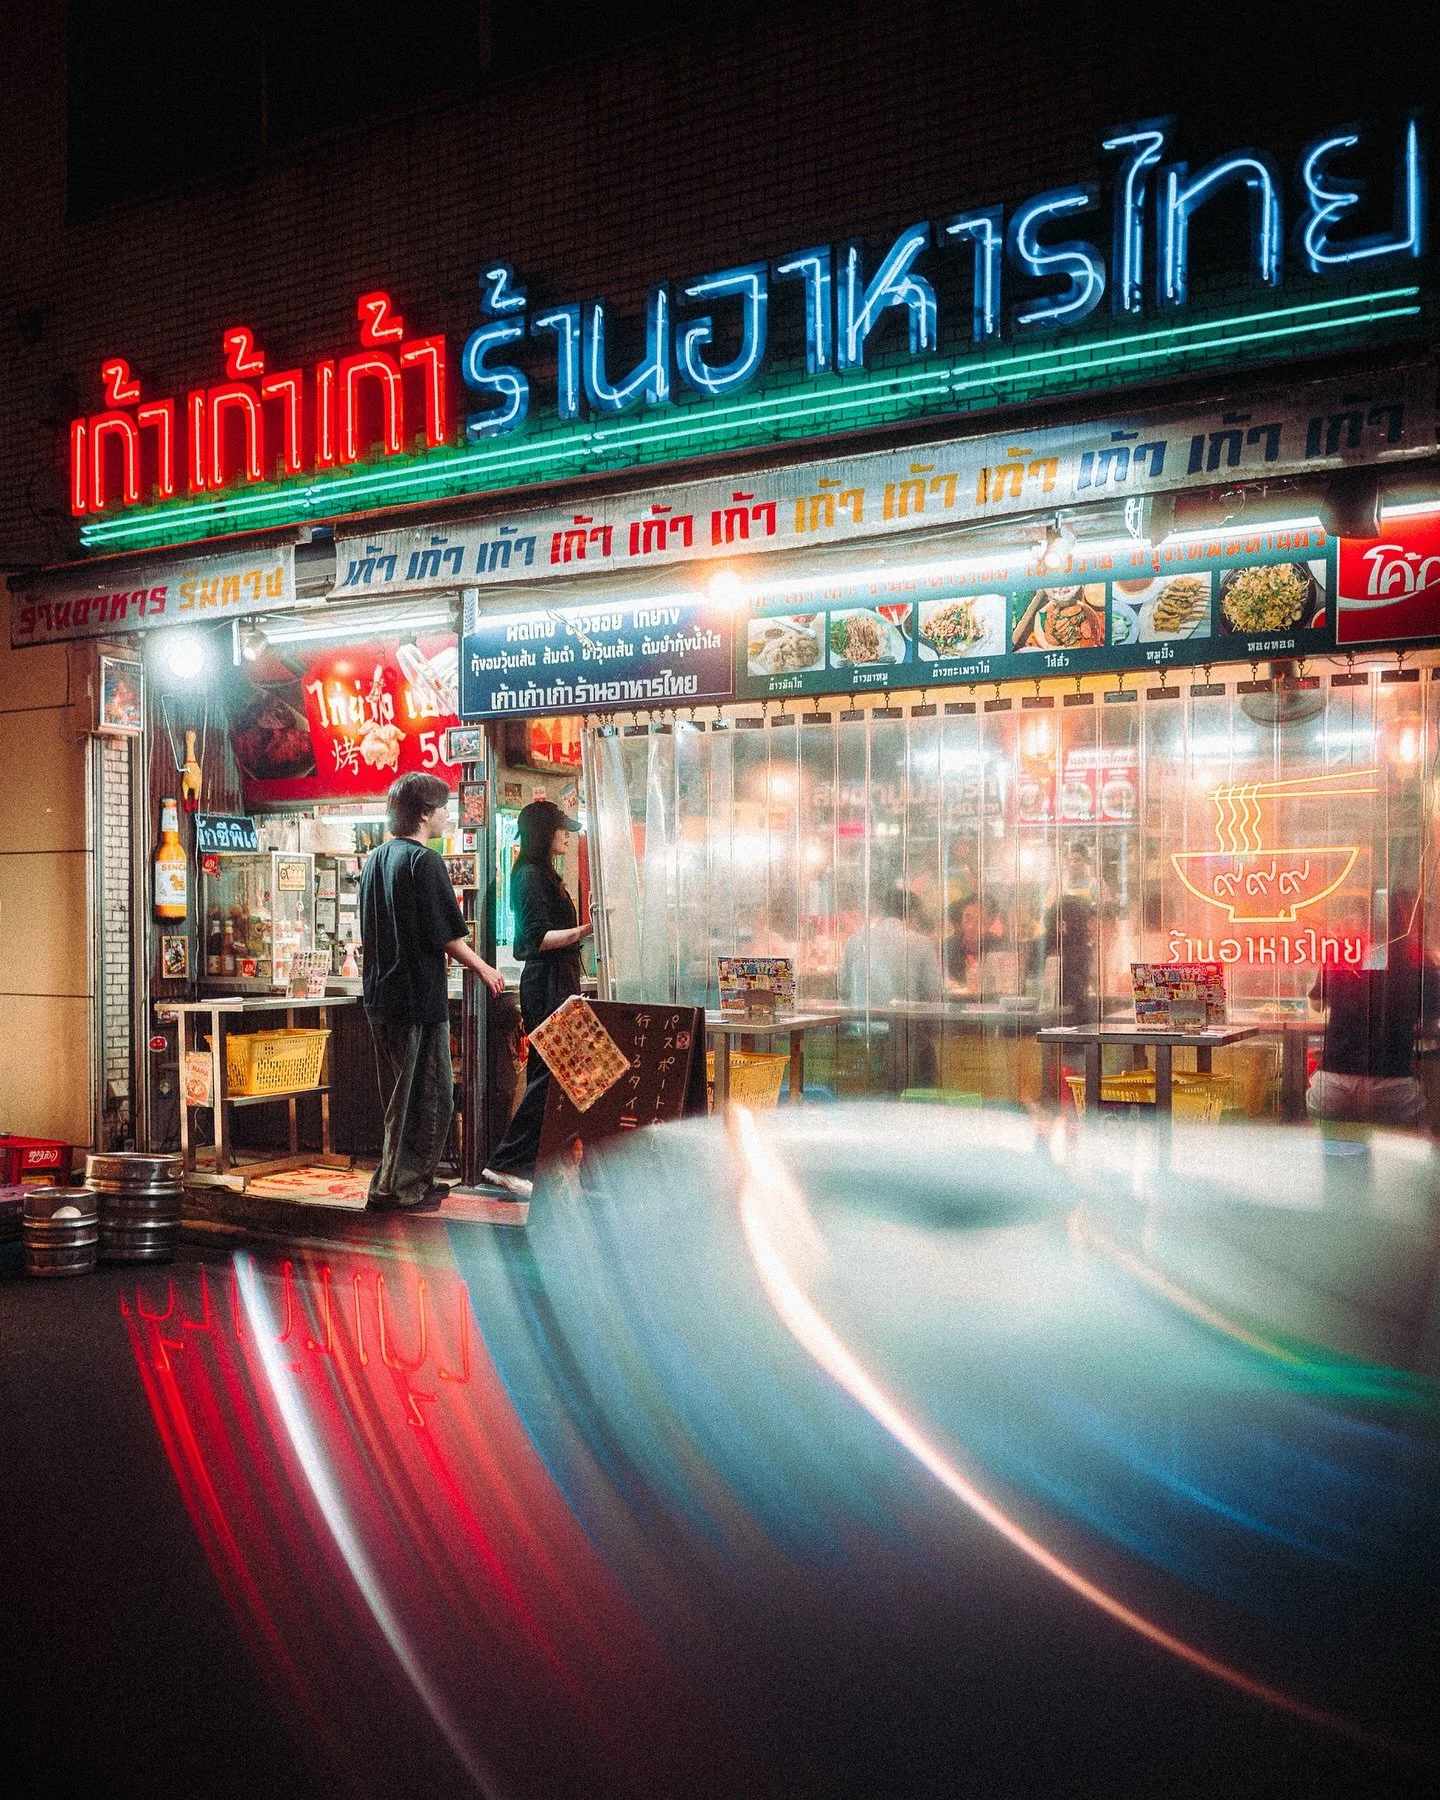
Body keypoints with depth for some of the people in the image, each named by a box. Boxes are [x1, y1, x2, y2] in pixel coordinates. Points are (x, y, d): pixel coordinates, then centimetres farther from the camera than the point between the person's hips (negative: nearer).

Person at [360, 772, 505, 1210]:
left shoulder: (375, 859, 12)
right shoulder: (424, 861, -14)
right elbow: (447, 934, -15)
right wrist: (483, 969, 1)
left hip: (381, 994, 9)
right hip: (419, 994, -9)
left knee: (400, 1093, 17)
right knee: (432, 1095, 1)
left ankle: (404, 1180, 26)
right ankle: (396, 1188, 5)